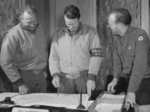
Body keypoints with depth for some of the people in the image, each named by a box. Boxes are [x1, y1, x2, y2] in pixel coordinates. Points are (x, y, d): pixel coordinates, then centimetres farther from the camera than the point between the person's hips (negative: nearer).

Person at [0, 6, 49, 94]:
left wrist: (44, 69, 15)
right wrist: (19, 83, -17)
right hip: (24, 77, -6)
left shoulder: (38, 29, 4)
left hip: (41, 76, 6)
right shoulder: (13, 35, -16)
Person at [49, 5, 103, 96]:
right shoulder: (58, 35, 8)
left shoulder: (90, 32, -1)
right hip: (64, 80, 2)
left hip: (85, 78, -2)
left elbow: (96, 55, -7)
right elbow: (53, 57, 10)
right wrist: (55, 74, -4)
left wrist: (91, 78, -14)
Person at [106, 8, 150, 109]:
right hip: (125, 79, 6)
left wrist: (131, 91, -34)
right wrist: (115, 79, -9)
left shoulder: (139, 35, -22)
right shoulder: (116, 37, 1)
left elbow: (140, 65, -29)